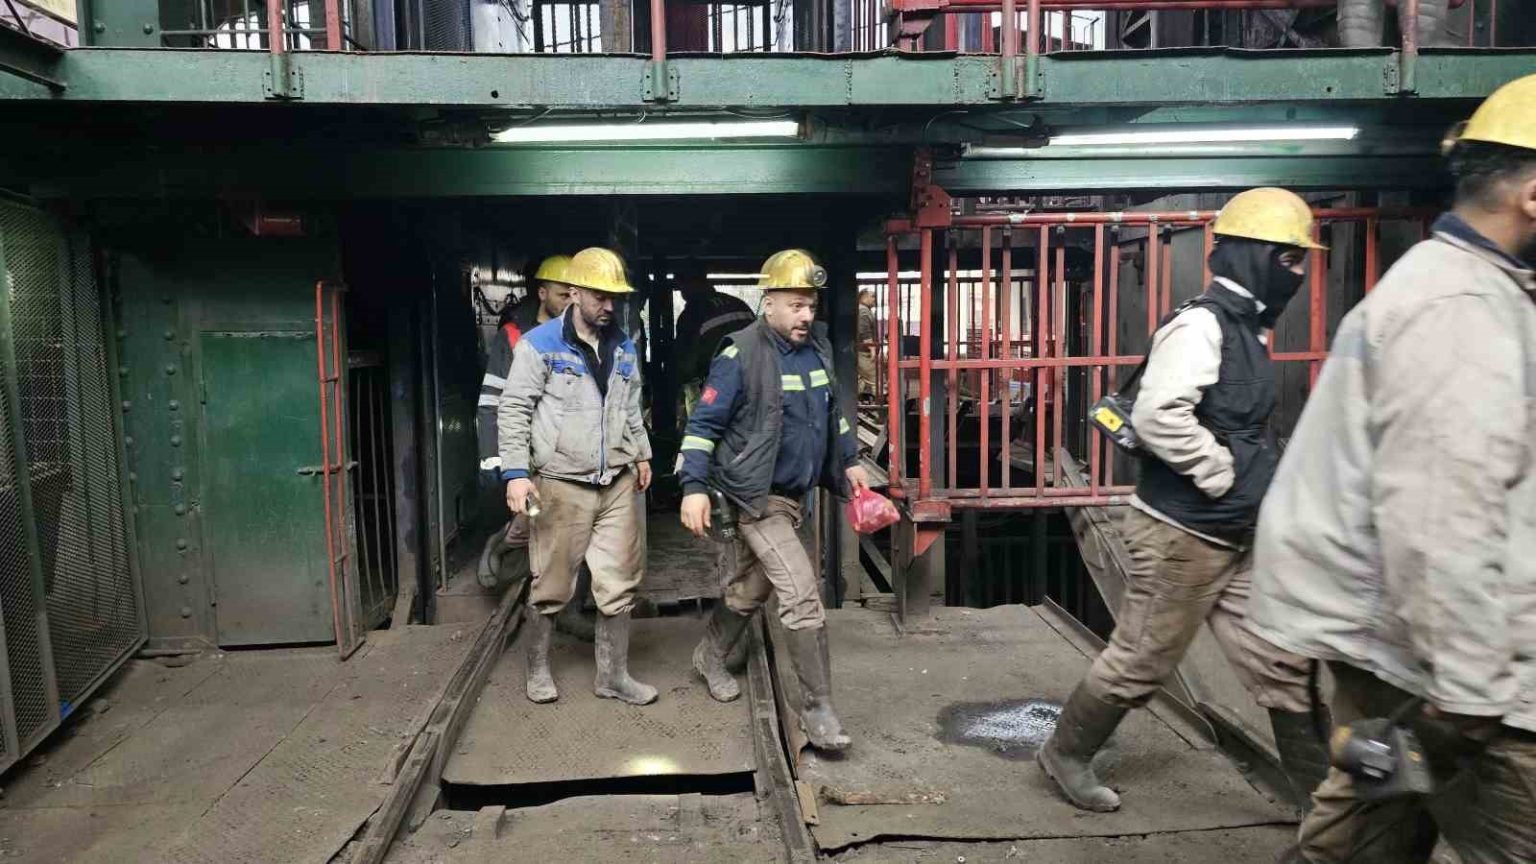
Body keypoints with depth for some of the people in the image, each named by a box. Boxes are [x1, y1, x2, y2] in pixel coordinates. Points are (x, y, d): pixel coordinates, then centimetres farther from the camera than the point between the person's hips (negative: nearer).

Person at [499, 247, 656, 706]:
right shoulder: (539, 344, -8)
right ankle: (538, 668, 28)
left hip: (618, 483, 5)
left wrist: (641, 454, 20)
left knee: (620, 583, 8)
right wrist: (516, 472, -15)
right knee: (552, 584, 7)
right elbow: (513, 410, -9)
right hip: (561, 484, -5)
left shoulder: (623, 346, 11)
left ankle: (613, 675, 21)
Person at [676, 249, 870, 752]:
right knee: (802, 596, -12)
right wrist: (695, 487, -22)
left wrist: (849, 461, 23)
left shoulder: (817, 346, 5)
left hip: (795, 494, 8)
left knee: (749, 588, 20)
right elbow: (703, 423, -15)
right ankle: (817, 708, -1)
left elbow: (832, 410, 21)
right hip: (757, 497, -8)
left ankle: (710, 658, 44)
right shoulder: (742, 356, -17)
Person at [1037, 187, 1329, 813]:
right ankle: (1065, 754, 25)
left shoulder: (1245, 327, 14)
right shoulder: (1201, 323, -17)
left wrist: (1261, 472, 13)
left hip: (1236, 539, 9)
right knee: (1141, 661, 5)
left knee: (1283, 666, 13)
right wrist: (1226, 474, -21)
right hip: (1183, 534, -9)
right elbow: (1156, 416, -31)